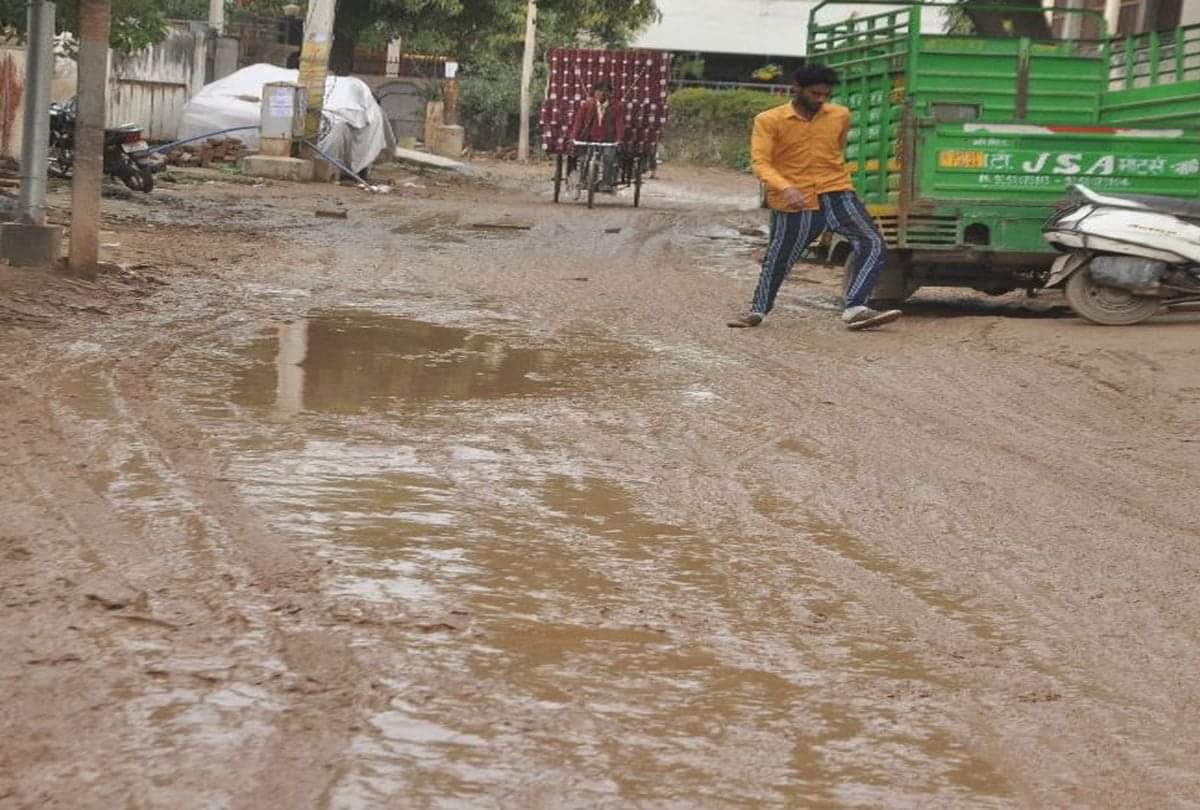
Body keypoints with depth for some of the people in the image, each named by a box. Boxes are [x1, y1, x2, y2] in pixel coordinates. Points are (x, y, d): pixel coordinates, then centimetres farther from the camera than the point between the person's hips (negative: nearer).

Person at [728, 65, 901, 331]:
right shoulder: (769, 121, -6)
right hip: (795, 203, -3)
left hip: (837, 195, 3)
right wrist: (785, 188, -32)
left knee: (873, 246, -14)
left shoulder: (840, 116, 7)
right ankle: (757, 310, 28)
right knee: (779, 260, 5)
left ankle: (854, 309, -21)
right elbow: (761, 163, -16)